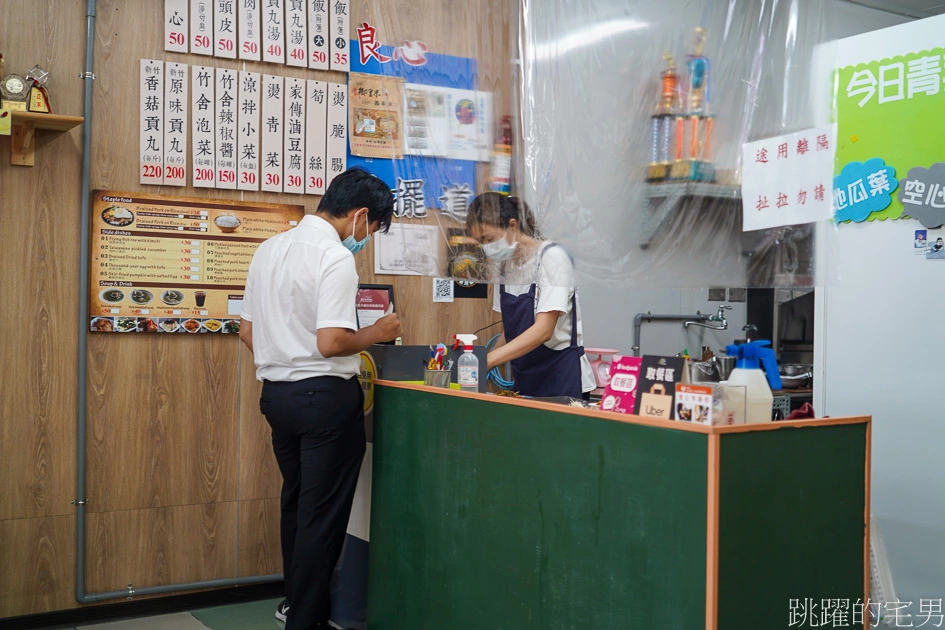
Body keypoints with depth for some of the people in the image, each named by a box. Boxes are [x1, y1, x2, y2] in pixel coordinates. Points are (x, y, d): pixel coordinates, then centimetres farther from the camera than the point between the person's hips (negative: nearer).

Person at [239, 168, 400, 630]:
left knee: (296, 501, 22)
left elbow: (247, 331, 13)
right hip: (326, 396, -8)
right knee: (323, 513, 4)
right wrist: (375, 334, -7)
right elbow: (330, 343, -24)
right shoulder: (336, 259, -17)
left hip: (276, 394, 9)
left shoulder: (270, 249, 8)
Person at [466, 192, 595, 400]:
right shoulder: (506, 263, 7)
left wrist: (487, 360, -31)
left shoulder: (552, 257, -14)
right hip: (525, 382, 6)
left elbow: (543, 330, -24)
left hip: (562, 379, -6)